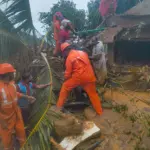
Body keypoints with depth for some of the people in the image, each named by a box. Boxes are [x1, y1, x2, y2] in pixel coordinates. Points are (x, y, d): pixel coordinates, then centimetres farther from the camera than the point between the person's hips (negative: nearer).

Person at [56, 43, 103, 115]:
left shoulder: (69, 57, -3)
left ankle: (59, 106, 20)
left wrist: (66, 79, 19)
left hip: (78, 77, -5)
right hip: (89, 77, 5)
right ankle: (99, 112, 25)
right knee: (93, 93, 17)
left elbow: (68, 72, 0)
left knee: (65, 87, 15)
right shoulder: (83, 53, 15)